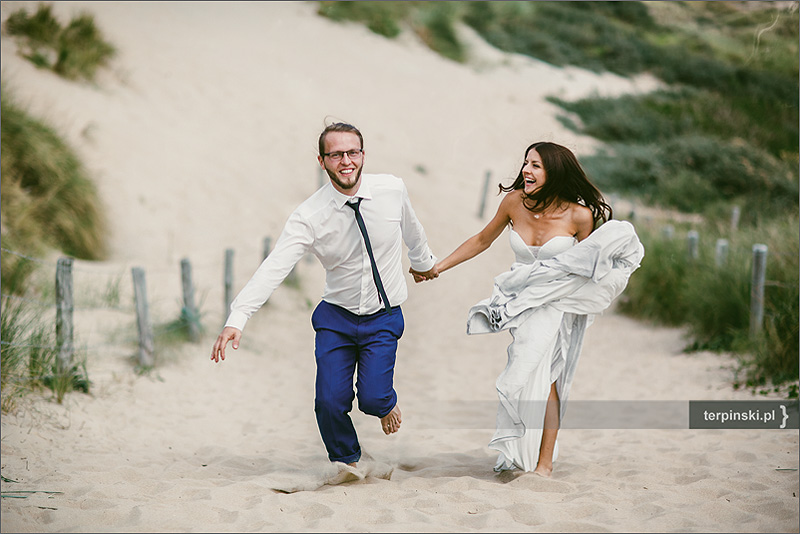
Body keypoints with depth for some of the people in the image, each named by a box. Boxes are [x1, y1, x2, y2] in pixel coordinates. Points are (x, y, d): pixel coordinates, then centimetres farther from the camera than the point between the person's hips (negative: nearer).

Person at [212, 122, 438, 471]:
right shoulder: (309, 216, -18)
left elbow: (410, 229, 12)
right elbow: (273, 268, -27)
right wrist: (237, 319, -40)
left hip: (383, 319, 0)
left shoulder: (393, 190, -11)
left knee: (372, 399, -13)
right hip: (336, 318, 0)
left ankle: (386, 403, 27)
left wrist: (423, 261, 32)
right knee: (330, 402, -9)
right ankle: (347, 463, 22)